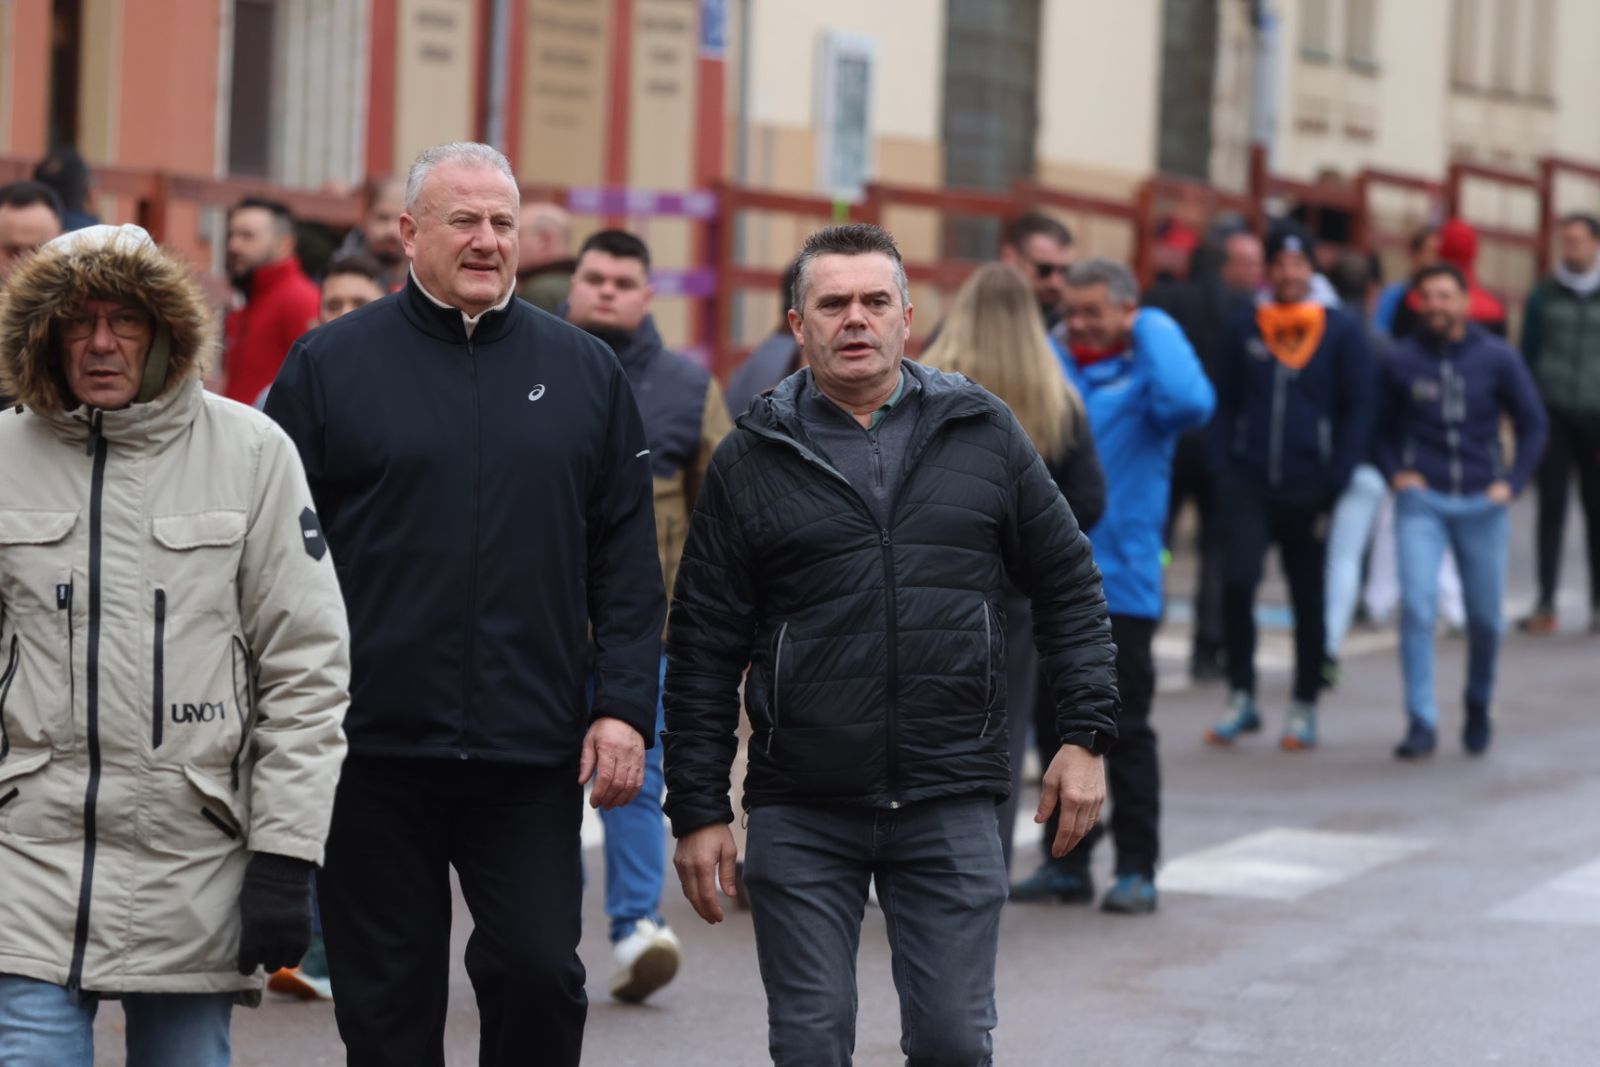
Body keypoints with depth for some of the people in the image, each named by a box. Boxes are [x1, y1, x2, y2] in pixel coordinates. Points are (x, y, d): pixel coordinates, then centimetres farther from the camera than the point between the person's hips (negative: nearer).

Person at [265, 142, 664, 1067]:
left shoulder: (584, 373, 9)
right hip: (373, 750, -1)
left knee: (540, 971, -4)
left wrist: (626, 707, -1)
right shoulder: (330, 365, 3)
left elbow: (627, 563, 9)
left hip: (533, 756, 1)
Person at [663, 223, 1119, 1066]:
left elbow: (1068, 585, 11)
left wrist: (1086, 736, 2)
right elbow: (703, 649, 4)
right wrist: (698, 810, 1)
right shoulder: (751, 459, 3)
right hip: (800, 814, 0)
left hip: (950, 806, 0)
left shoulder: (983, 434, 6)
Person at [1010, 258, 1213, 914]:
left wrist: (1151, 330, -13)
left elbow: (1190, 403, -24)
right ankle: (1066, 861, 18)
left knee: (1125, 732, -2)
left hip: (1120, 584, -5)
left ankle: (1137, 870, 4)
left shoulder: (1143, 376, -2)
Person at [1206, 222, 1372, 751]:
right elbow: (1225, 406, 10)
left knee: (1309, 602, 6)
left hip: (1308, 490, -1)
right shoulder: (1245, 332, 7)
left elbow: (1357, 411, 1)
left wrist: (1334, 484, -7)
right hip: (1248, 486, 1)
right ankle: (1242, 697, -2)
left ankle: (1305, 708, 18)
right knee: (1237, 582, -15)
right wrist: (1223, 472, -2)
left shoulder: (1342, 333, 2)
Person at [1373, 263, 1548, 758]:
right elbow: (1381, 428, 11)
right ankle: (1420, 722, -12)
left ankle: (1478, 705, 32)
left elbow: (1533, 424, 6)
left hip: (1481, 504, 1)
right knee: (1416, 606, -15)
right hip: (1421, 502, -1)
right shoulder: (1402, 361, 0)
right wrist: (1395, 473, -3)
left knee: (1485, 617, 7)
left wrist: (1513, 482, -3)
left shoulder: (1497, 358, -1)